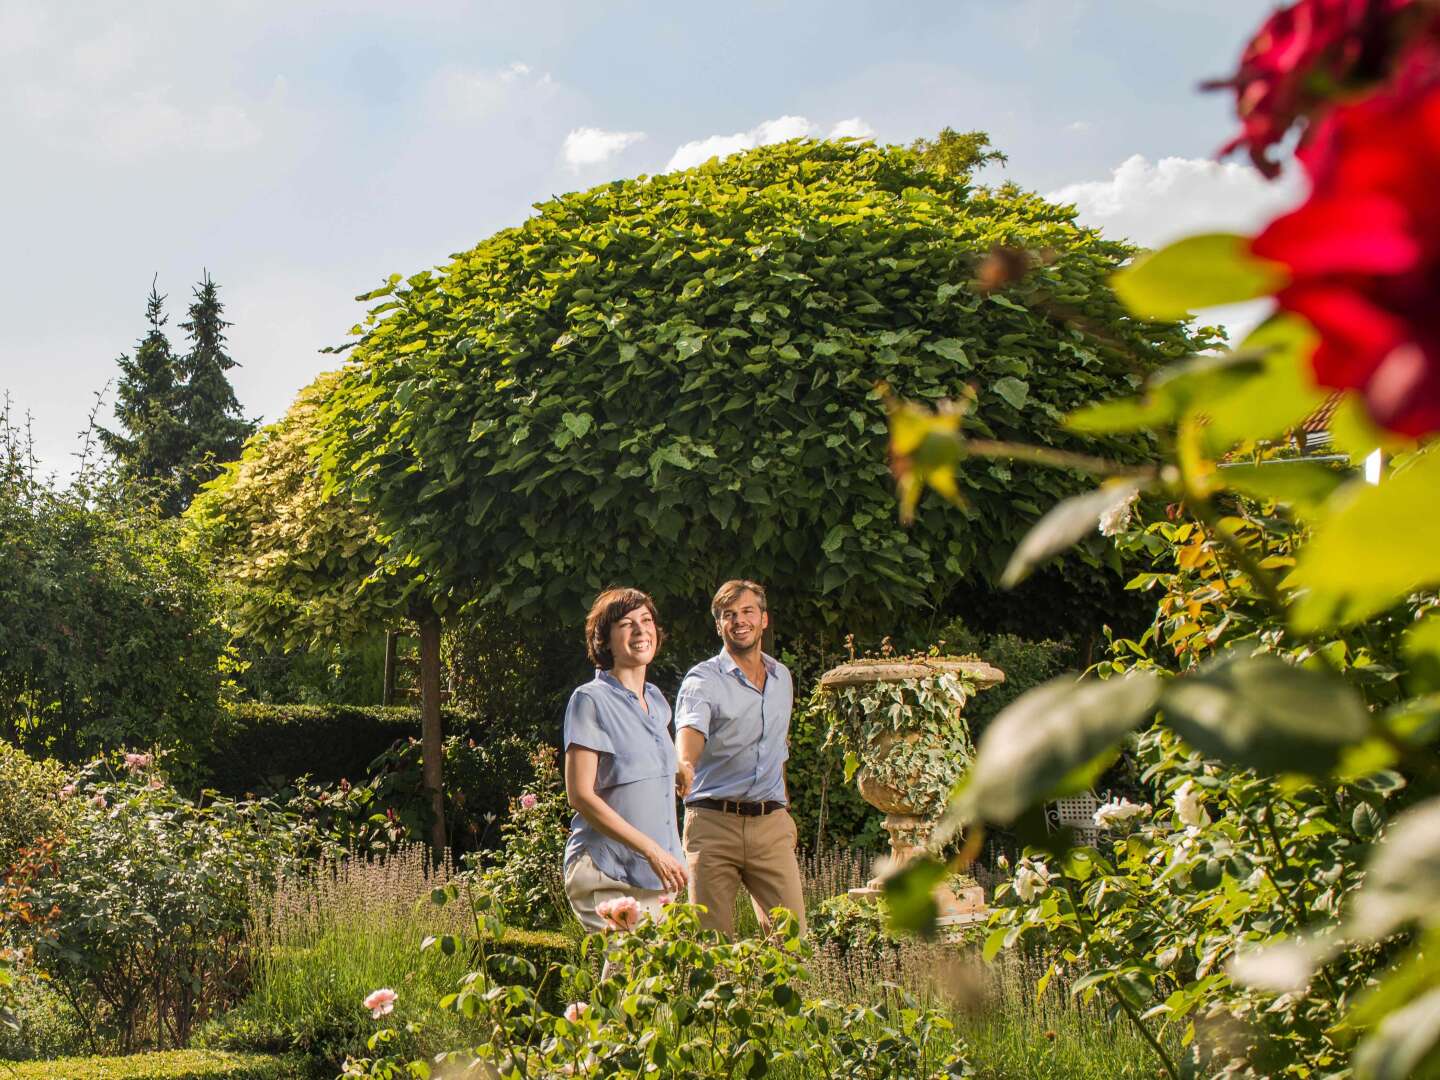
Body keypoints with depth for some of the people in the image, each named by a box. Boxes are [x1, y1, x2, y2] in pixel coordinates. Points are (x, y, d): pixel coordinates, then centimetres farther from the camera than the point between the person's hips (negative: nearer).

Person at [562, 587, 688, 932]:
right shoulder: (591, 700, -6)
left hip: (656, 877, 7)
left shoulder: (657, 701, 15)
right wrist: (651, 850, -16)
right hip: (607, 878, -7)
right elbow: (580, 795, -13)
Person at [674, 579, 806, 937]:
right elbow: (691, 729, -24)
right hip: (714, 823, -4)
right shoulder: (703, 679, -4)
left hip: (771, 825, 4)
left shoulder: (782, 677, 15)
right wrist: (685, 764, -46)